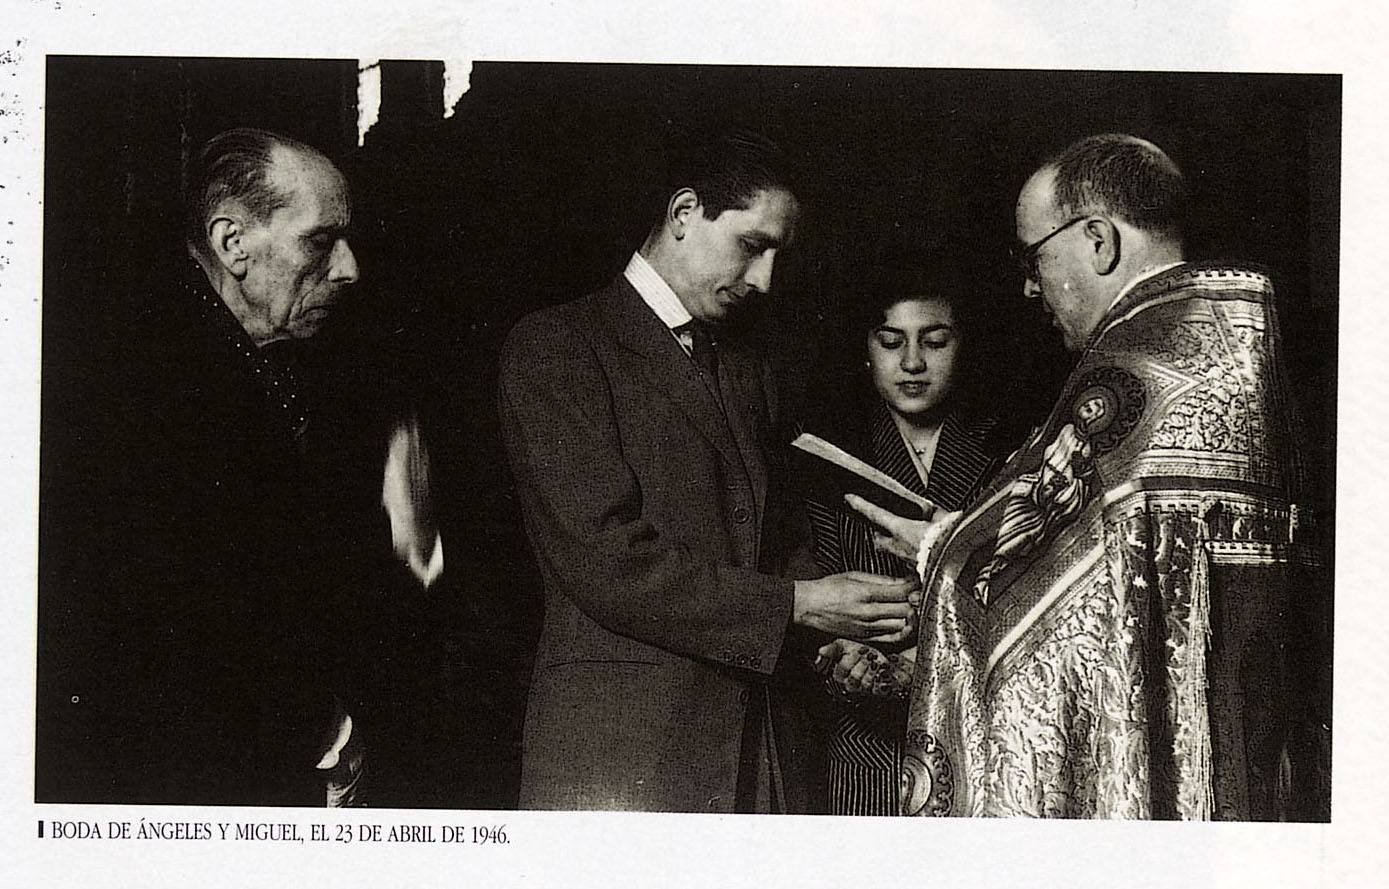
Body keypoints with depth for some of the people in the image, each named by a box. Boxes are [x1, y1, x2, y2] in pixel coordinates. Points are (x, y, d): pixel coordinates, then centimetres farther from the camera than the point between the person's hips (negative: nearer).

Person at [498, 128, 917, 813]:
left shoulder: (744, 371, 20)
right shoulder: (556, 345, -3)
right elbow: (602, 561, -13)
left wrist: (841, 638, 2)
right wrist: (797, 607, -12)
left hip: (757, 747, 6)